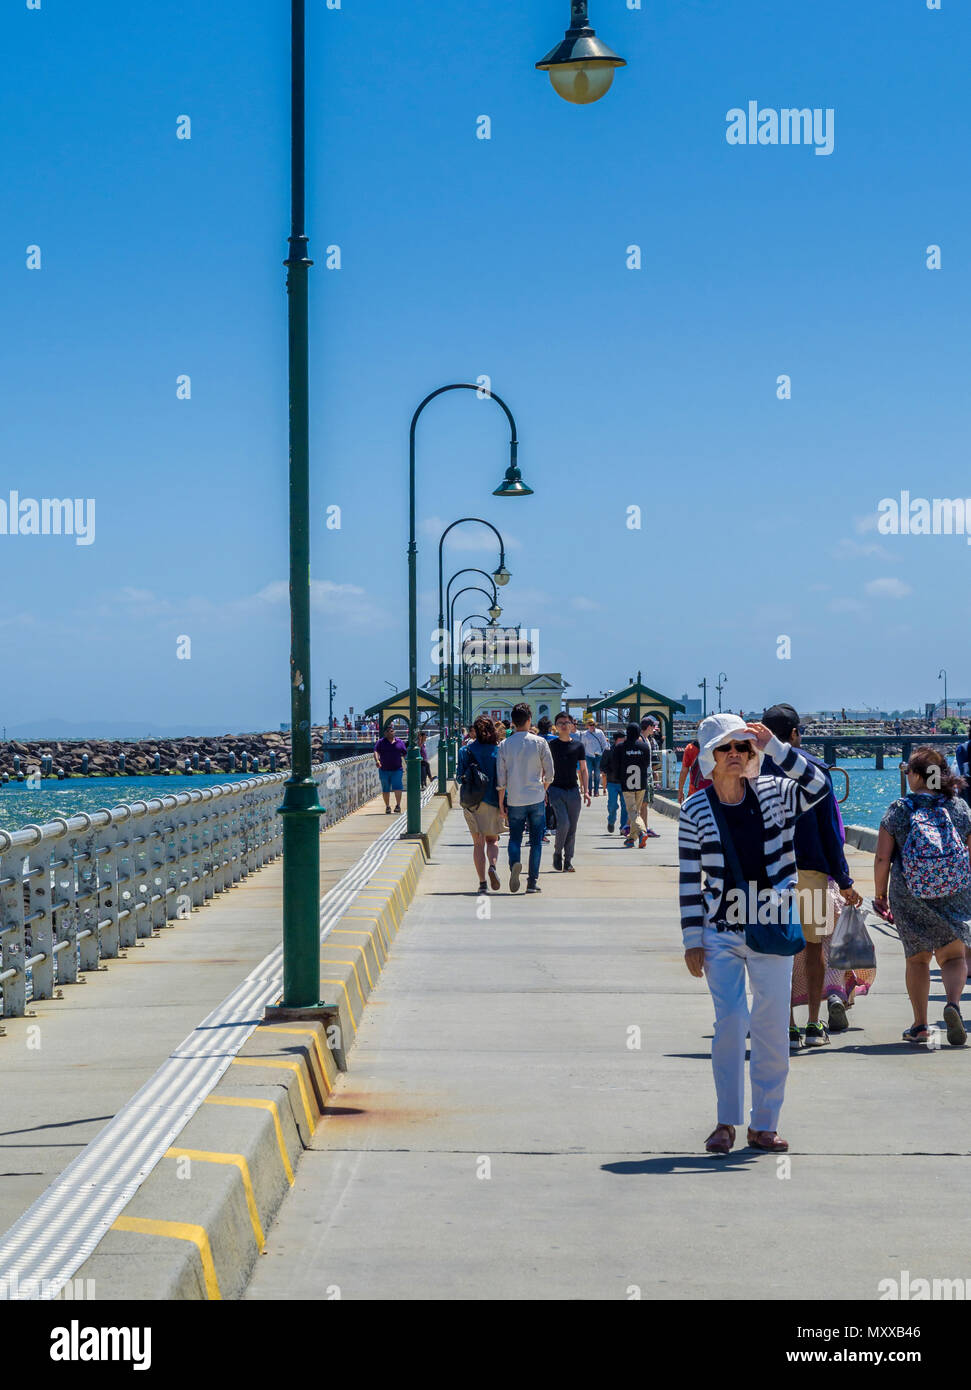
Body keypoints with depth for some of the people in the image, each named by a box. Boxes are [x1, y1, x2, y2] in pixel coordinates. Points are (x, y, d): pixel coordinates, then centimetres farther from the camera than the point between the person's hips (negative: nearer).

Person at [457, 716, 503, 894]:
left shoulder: (466, 751, -3)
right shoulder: (498, 751, -4)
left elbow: (460, 777, -1)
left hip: (471, 802, 0)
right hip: (492, 801, 0)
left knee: (478, 843, 8)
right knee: (492, 840, 15)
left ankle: (482, 882, 2)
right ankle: (492, 866, -14)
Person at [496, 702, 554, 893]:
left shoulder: (504, 745, -1)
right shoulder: (539, 742, -4)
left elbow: (501, 778, 0)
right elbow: (549, 772, 0)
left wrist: (501, 802, 7)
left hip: (515, 800, 1)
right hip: (537, 798, -1)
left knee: (515, 838, 10)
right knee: (536, 841, 7)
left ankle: (515, 863, -20)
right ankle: (532, 881, 5)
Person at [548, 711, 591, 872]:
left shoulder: (578, 745, 8)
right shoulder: (551, 745, 2)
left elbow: (583, 769, 10)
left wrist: (585, 790, 2)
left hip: (573, 790, 3)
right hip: (556, 789, -3)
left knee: (572, 828, 3)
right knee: (563, 823, -17)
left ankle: (568, 861, 11)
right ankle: (557, 853, 5)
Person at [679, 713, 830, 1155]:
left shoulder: (772, 794, 3)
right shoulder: (695, 810, -1)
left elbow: (817, 784, -14)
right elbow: (690, 879, 0)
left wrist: (775, 747, -19)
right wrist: (693, 940, -2)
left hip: (772, 928, 1)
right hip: (721, 932, -1)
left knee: (772, 1026, 3)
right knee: (730, 1022, -6)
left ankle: (765, 1123, 12)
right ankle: (726, 1122, 5)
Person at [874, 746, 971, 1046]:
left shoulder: (898, 810, -4)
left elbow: (882, 858, -6)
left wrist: (880, 895, 6)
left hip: (908, 896, 0)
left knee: (917, 957, 15)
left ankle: (920, 1025, 16)